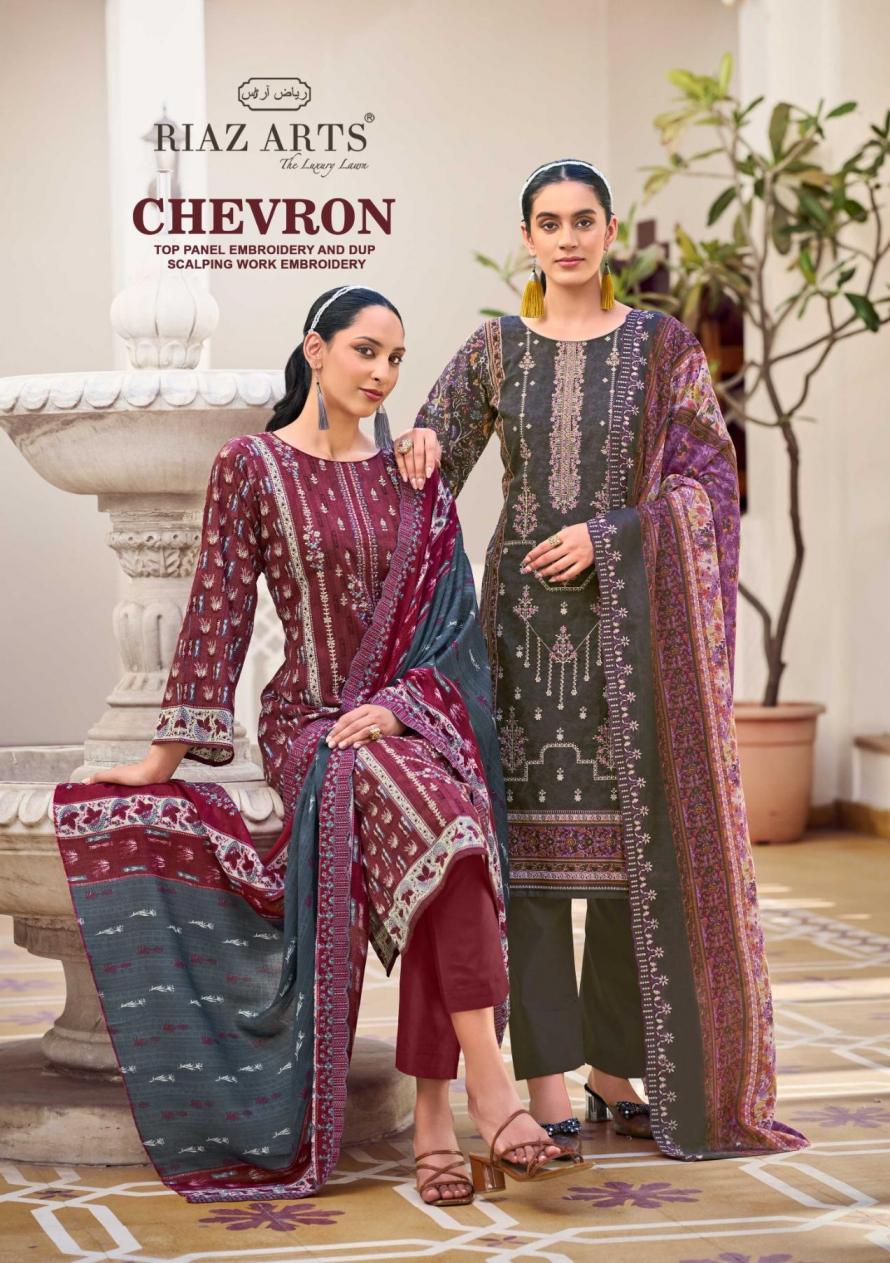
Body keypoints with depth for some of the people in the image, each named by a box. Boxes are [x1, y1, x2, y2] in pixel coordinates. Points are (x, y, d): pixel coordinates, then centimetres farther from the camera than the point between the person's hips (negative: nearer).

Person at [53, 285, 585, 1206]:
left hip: (414, 715, 3)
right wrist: (165, 757, -1)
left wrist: (398, 704, -9)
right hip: (312, 720, -3)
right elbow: (217, 616, 1)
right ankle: (489, 1086, -34)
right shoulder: (252, 467, 1)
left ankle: (434, 1115, -29)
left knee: (446, 829, -31)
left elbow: (450, 616, 8)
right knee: (438, 824, -34)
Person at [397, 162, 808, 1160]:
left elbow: (711, 478, 0)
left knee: (636, 841, 1)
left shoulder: (663, 348, 5)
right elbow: (428, 463, 16)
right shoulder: (495, 350, 9)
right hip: (528, 618, 1)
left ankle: (616, 1069, 15)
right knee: (534, 835, -5)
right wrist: (425, 440, -8)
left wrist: (609, 532, -12)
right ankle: (548, 1088, -2)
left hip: (634, 619, 0)